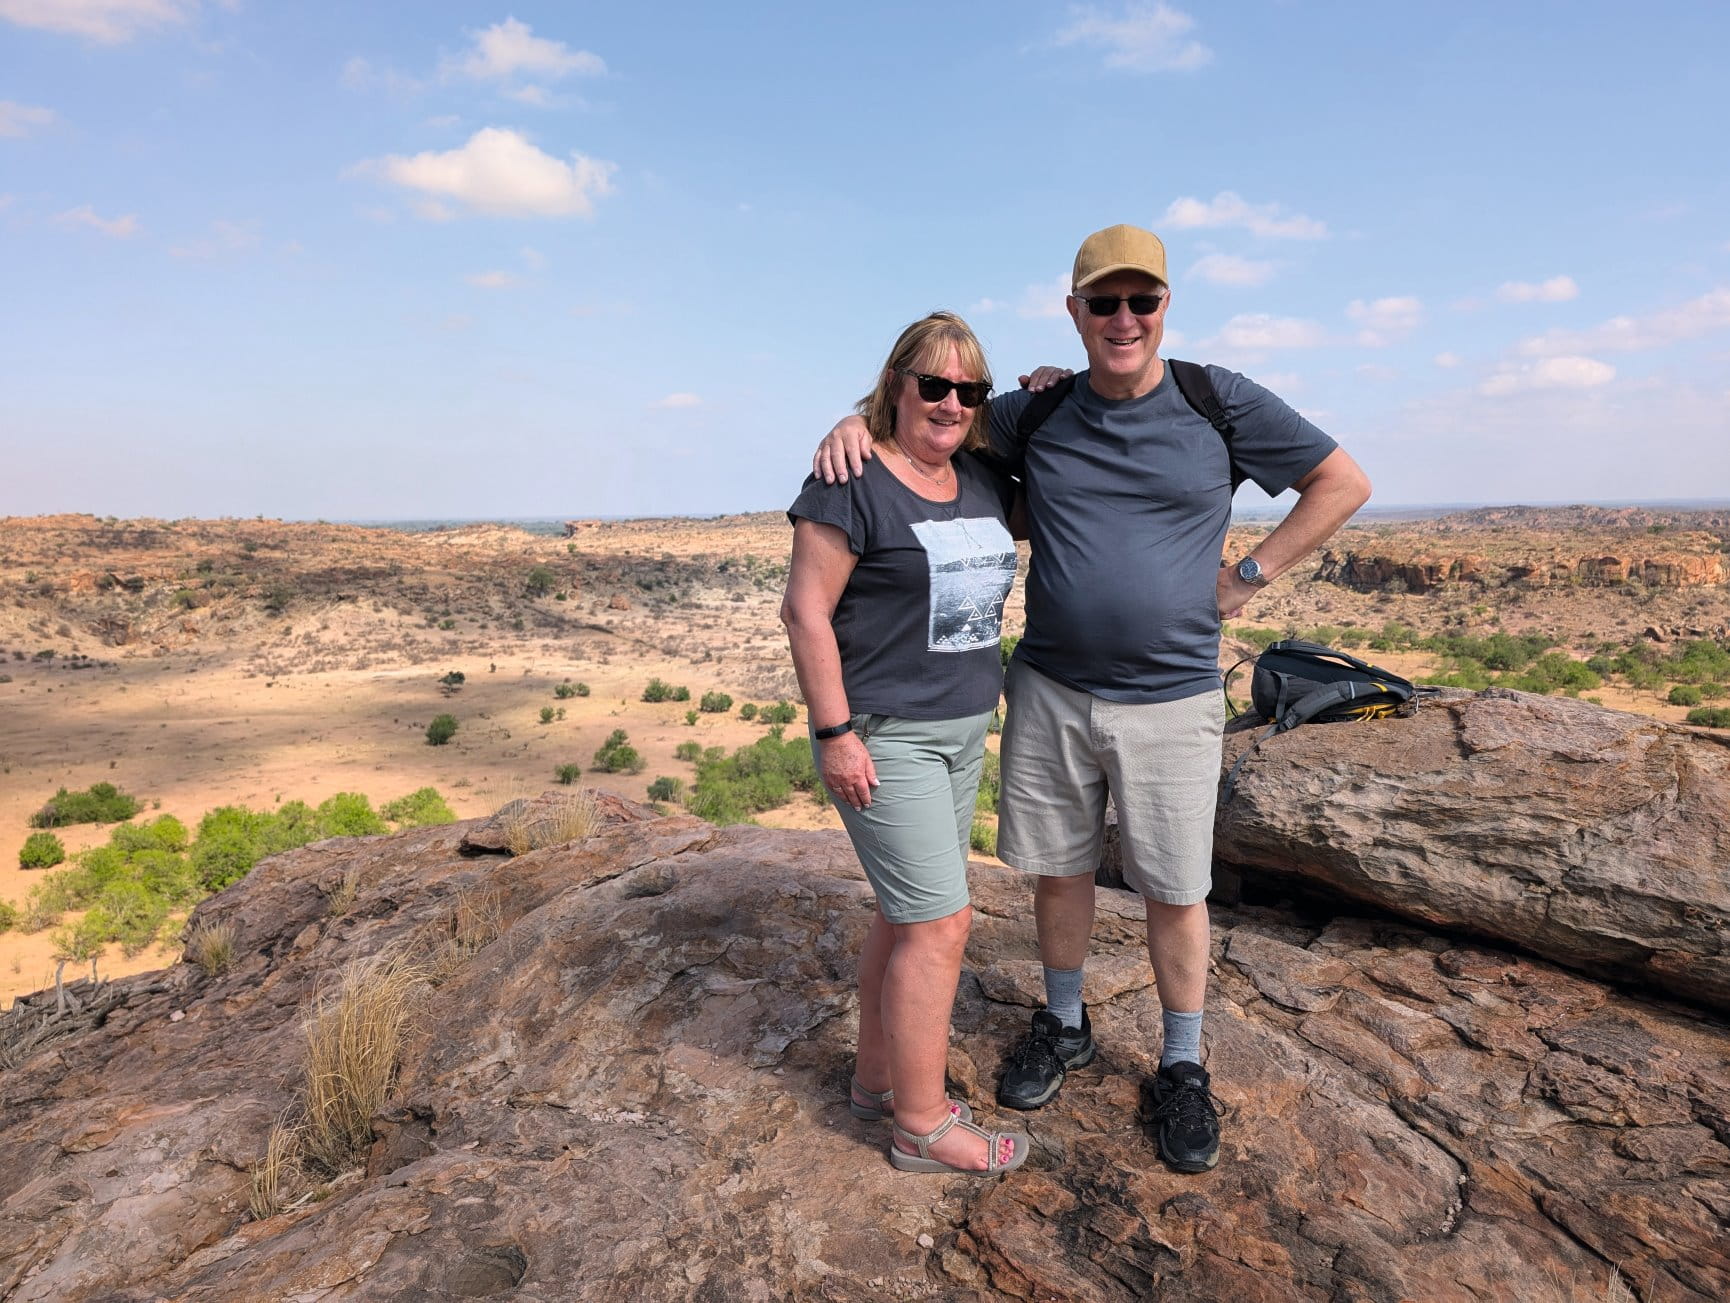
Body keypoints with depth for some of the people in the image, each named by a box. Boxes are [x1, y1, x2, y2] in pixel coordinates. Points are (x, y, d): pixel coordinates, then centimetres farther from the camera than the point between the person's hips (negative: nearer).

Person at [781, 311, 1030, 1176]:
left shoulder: (983, 483, 8)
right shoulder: (853, 482, -13)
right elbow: (805, 609, -15)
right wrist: (835, 731, -18)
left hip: (963, 731, 8)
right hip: (885, 738, -8)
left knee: (906, 915, 16)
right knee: (941, 923, -4)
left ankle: (876, 1079, 33)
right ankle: (925, 1127, 13)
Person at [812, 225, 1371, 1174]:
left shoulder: (1219, 402, -3)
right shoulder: (1039, 414, 2)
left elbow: (1343, 482, 5)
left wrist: (1250, 575, -2)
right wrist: (858, 425, -9)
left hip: (1169, 701, -2)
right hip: (1049, 693, 2)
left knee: (1175, 892, 8)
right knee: (1057, 871, 15)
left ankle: (1182, 1068, 29)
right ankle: (1064, 1025, 39)